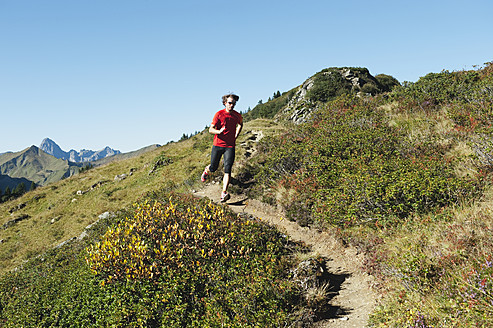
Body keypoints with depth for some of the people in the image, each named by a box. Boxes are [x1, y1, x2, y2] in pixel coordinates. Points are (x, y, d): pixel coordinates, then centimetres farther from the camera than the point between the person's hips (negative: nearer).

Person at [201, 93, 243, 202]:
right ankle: (206, 170, 48)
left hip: (230, 146, 1)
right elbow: (211, 129, -8)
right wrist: (219, 131, -29)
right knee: (213, 168, 10)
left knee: (227, 170, -13)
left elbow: (240, 124, 26)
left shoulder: (237, 116, 2)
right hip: (217, 145, -1)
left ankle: (224, 193, -14)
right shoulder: (219, 114, -7)